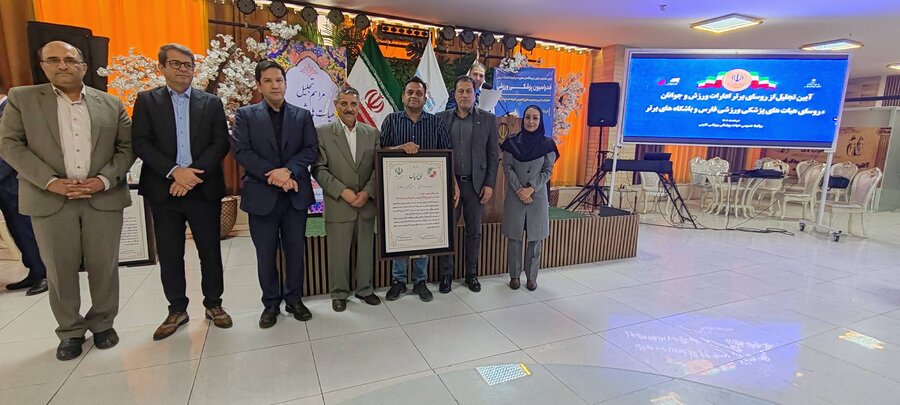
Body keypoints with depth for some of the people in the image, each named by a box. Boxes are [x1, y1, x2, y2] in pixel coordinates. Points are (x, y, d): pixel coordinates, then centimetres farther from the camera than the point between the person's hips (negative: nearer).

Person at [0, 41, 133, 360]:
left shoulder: (111, 104, 9)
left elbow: (127, 147, 6)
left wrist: (105, 179, -10)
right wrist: (50, 181, -12)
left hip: (103, 197, 0)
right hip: (50, 199, 0)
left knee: (104, 266, 6)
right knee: (60, 271, 7)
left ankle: (102, 323, 23)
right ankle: (71, 331, 22)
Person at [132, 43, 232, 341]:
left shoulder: (211, 102, 7)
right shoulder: (147, 100, 7)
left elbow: (221, 143, -2)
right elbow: (141, 143, -2)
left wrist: (193, 174, -14)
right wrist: (174, 171, -17)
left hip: (204, 189, 0)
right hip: (164, 191, 1)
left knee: (210, 251, 6)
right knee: (169, 254, 8)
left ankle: (213, 304, 22)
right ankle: (177, 310, 24)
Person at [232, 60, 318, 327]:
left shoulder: (303, 115, 9)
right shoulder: (245, 115, 5)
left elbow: (311, 150, 0)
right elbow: (241, 151, -6)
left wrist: (288, 170, -16)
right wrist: (273, 175, -16)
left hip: (295, 194, 1)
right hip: (261, 195, -1)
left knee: (296, 250, 9)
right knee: (266, 254, 8)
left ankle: (294, 299, 25)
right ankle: (271, 303, 24)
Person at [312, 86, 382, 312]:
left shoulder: (372, 133, 7)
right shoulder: (323, 133, 0)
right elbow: (319, 169, -5)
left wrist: (367, 192, -9)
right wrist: (342, 191, -14)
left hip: (367, 203, 3)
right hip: (338, 204, -2)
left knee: (366, 249, 11)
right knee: (338, 252, 6)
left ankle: (365, 289, 28)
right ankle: (339, 293, 23)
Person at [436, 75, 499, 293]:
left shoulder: (488, 119, 2)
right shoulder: (442, 118, 4)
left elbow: (493, 155, 2)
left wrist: (489, 184, -4)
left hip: (476, 183, 0)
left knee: (474, 231, 9)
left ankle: (471, 274, 24)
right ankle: (446, 274, 18)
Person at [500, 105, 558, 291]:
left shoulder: (547, 144, 2)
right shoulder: (511, 142, 2)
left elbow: (547, 171, -1)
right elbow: (507, 168, -2)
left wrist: (530, 189, -13)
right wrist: (519, 190, -12)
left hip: (538, 196, 0)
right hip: (515, 196, 0)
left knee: (535, 238, 5)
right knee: (514, 237, 4)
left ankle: (531, 277, 18)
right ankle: (514, 276, 16)